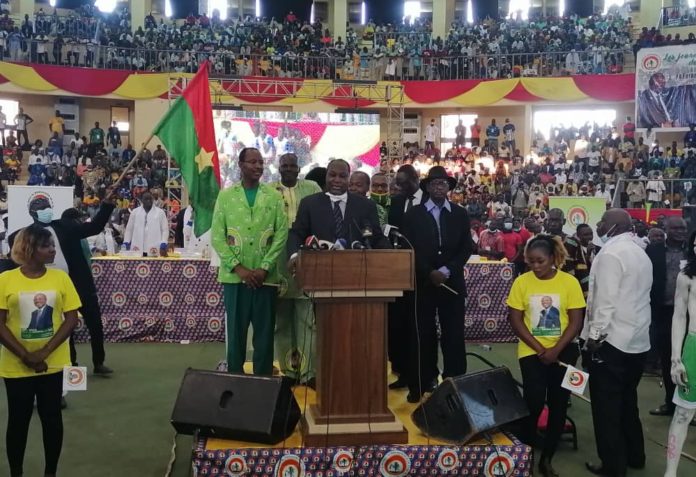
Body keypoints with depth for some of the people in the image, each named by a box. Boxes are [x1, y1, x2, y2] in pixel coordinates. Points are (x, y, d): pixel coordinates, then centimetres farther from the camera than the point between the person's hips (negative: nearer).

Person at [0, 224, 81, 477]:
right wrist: (26, 356, -15)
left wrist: (44, 352, -15)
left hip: (54, 364, 1)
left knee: (52, 418, 10)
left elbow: (71, 319, -5)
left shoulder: (60, 277, -4)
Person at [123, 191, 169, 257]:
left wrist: (163, 244, -7)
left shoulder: (160, 212, 6)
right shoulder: (135, 212, 12)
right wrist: (126, 243, 4)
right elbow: (129, 229, 14)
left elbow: (165, 230, 4)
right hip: (137, 250, 1)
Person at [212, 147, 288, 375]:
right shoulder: (226, 195, 5)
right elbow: (217, 236, 0)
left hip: (265, 277, 0)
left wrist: (264, 268, -9)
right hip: (235, 276, 0)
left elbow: (281, 234, 0)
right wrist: (238, 267, -9)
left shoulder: (274, 196, 6)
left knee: (265, 332, 4)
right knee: (236, 331, 5)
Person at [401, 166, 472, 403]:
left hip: (452, 283, 1)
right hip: (422, 283, -1)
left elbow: (466, 248, 3)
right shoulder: (413, 214, 4)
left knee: (454, 335, 1)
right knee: (422, 336, 2)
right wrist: (429, 273, -11)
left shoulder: (460, 214, 8)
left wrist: (447, 271, -10)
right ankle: (420, 385, 11)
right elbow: (409, 249, -1)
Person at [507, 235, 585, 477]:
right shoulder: (521, 282, -5)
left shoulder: (569, 282, -7)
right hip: (531, 351, -1)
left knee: (558, 404, 6)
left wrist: (555, 350, -16)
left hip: (563, 351, 1)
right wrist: (539, 348, -13)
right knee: (534, 400, -13)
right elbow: (515, 320, -5)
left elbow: (576, 322, -7)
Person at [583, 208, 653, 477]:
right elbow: (640, 297, 15)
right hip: (638, 340, 9)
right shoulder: (641, 254, 12)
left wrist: (595, 335, -15)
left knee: (607, 407, 2)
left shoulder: (610, 254, -15)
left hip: (611, 341, -9)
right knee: (627, 402, 20)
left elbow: (605, 300, -20)